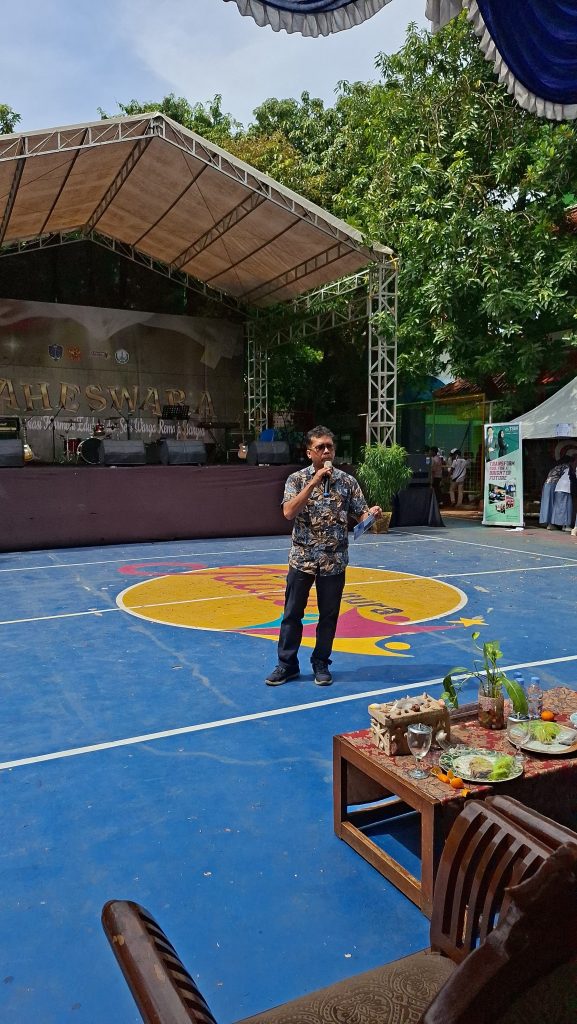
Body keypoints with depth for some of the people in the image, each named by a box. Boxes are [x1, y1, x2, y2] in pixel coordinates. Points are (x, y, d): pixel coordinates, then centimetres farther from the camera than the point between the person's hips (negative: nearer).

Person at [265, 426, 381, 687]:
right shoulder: (297, 479, -3)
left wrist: (372, 514, -22)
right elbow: (288, 512, -18)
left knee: (329, 615, 9)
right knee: (292, 614, 7)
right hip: (302, 559, -1)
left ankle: (321, 664, 26)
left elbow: (361, 515, 2)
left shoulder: (347, 481, 1)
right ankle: (287, 664, 22)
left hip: (334, 561, 1)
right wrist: (314, 482, -22)